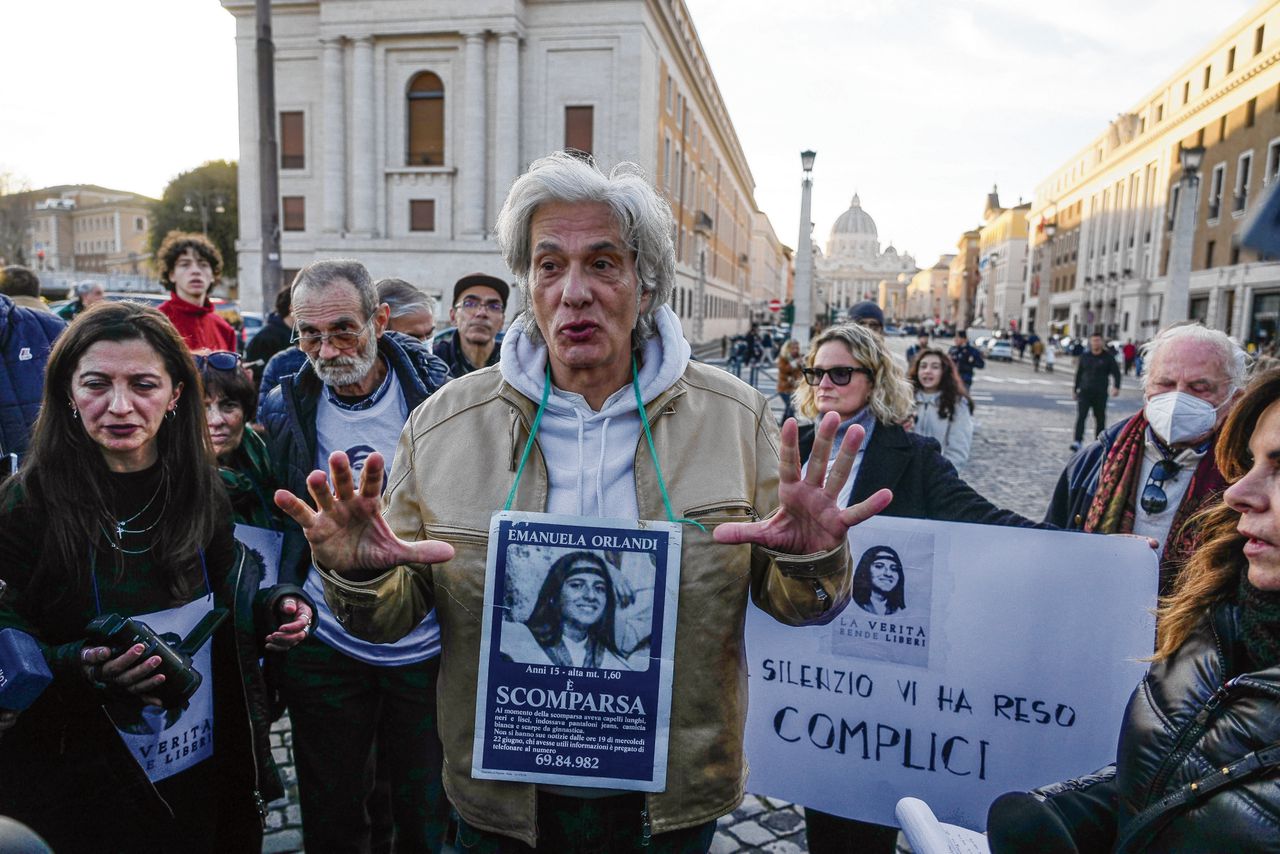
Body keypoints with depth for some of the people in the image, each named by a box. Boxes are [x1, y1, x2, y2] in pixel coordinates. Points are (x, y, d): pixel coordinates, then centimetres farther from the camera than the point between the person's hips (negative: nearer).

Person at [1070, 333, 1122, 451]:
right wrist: (1074, 389, 16)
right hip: (1085, 391, 1)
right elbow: (1078, 374, 16)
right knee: (1081, 416, -12)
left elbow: (1116, 372, 2)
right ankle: (1077, 442, -18)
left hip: (1100, 393, -1)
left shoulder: (1108, 357, 3)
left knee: (1100, 418, 7)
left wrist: (1116, 386, -14)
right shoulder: (1084, 356, 9)